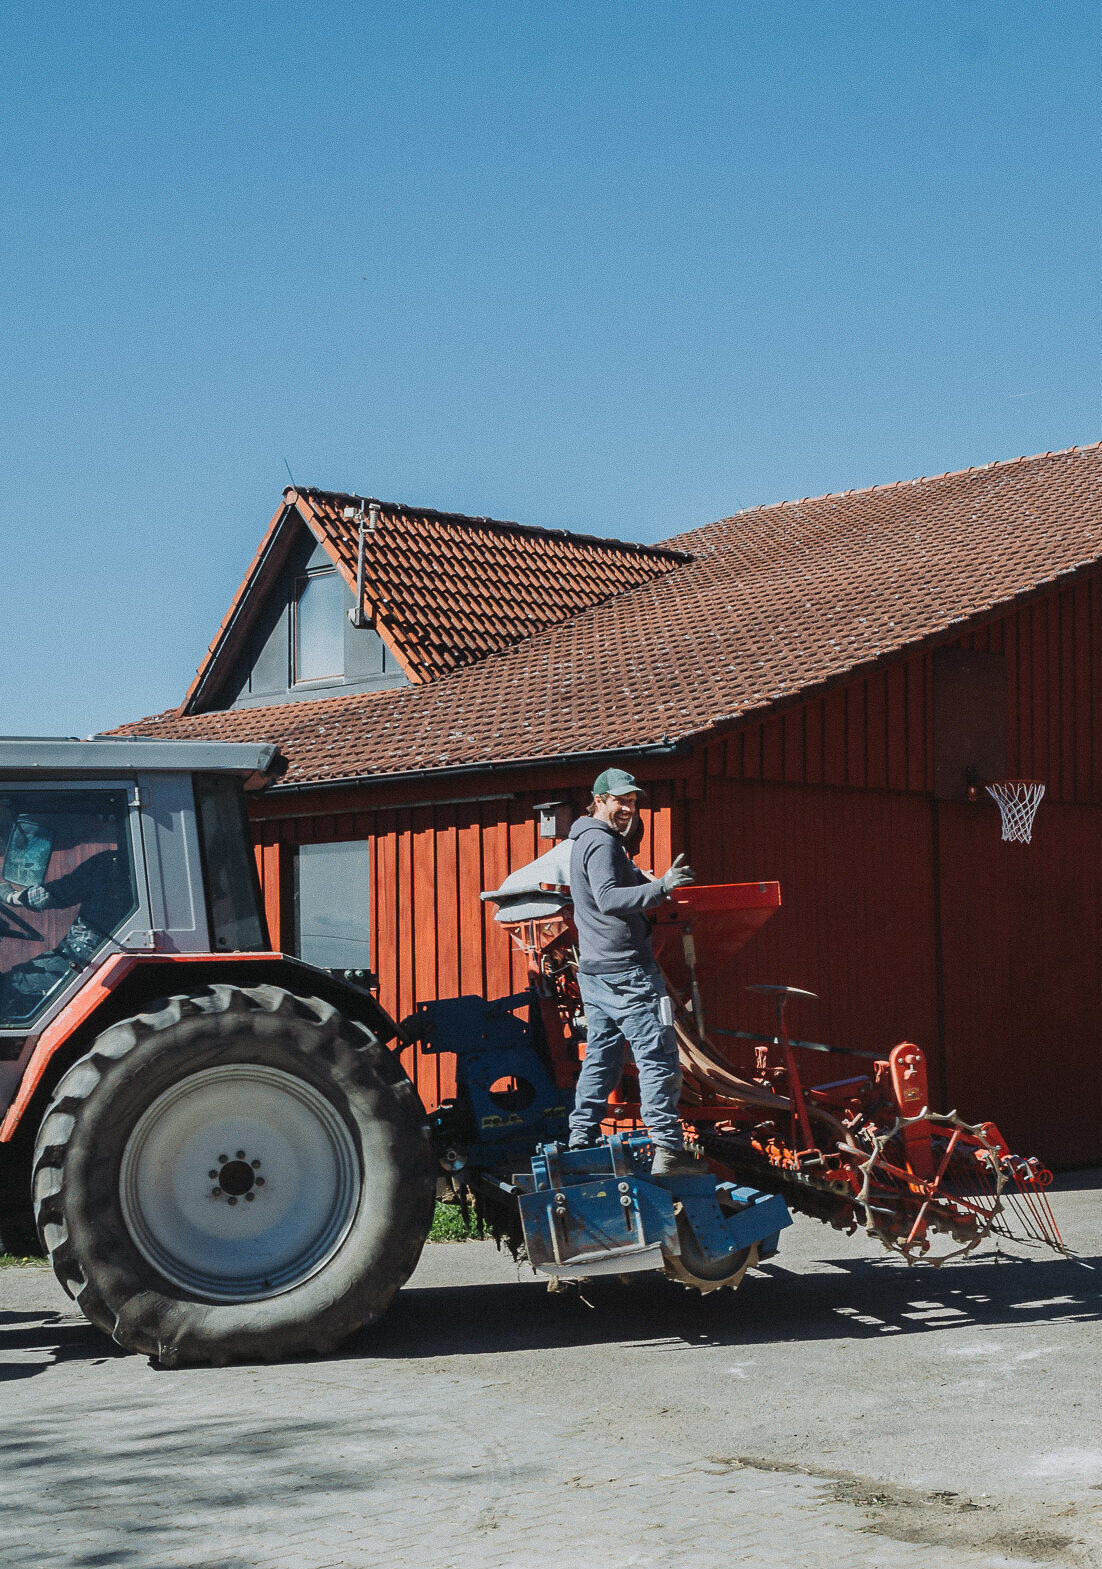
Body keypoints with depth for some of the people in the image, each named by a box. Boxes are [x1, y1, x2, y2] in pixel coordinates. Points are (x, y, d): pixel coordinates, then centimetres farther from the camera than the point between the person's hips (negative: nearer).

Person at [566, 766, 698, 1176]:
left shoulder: (583, 842, 19)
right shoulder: (602, 842, -14)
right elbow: (608, 898, -29)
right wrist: (661, 887, -37)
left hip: (594, 970, 10)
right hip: (626, 971, -10)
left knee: (600, 1057, 13)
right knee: (658, 1057, -8)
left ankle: (580, 1142, 13)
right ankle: (667, 1150, -11)